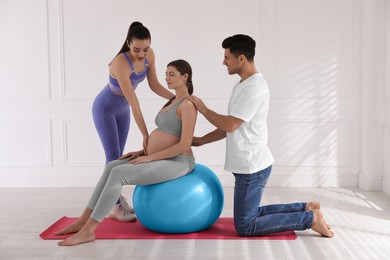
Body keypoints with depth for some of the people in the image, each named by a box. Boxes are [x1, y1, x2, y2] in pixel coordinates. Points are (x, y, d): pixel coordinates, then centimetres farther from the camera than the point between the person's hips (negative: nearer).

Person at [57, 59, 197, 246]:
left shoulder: (188, 105, -16)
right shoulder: (174, 102, 17)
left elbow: (185, 144, -23)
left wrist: (149, 157, -18)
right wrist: (142, 152, 8)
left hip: (176, 164, -10)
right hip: (163, 160, 10)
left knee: (118, 173, -22)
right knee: (111, 167, 0)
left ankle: (88, 230, -18)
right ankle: (84, 220, -2)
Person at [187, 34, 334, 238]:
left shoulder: (254, 87, -19)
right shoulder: (242, 85, 14)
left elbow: (229, 125, -22)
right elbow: (230, 127, 19)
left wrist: (203, 109, -7)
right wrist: (200, 141, 16)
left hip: (252, 167, -10)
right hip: (248, 165, 10)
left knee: (245, 226, -4)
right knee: (251, 215, 19)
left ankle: (310, 219, 0)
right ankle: (305, 209, 21)